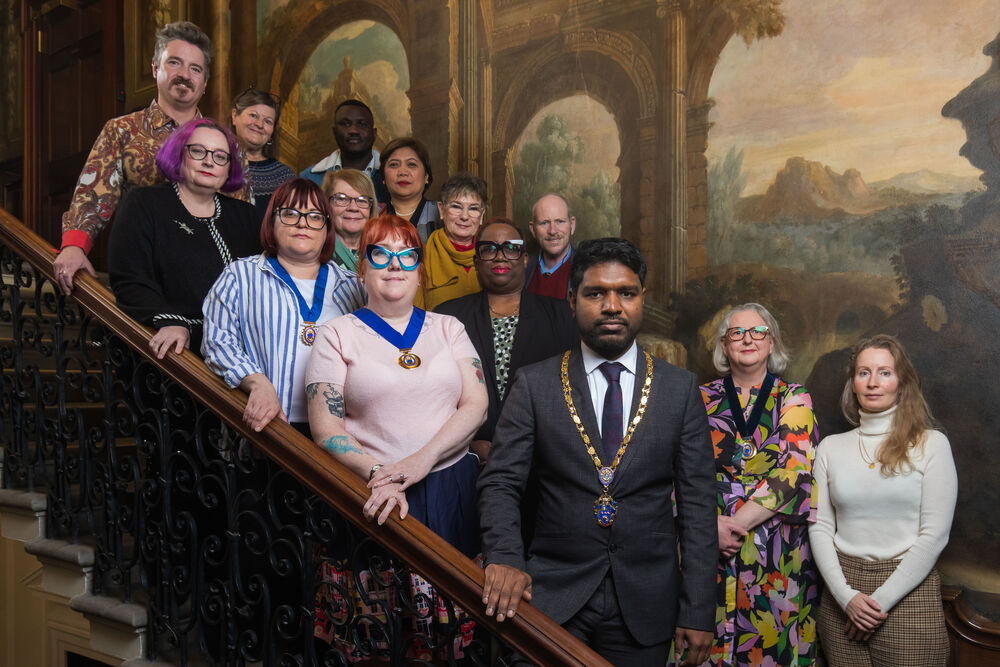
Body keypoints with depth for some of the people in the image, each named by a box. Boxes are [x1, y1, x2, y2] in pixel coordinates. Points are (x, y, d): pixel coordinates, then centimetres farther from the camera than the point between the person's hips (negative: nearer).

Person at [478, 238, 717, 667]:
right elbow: (500, 482, -2)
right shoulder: (534, 385, -1)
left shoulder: (680, 388, 0)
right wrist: (504, 558, -20)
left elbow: (697, 503, -1)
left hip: (645, 604, 1)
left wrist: (697, 614, -4)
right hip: (552, 598, -1)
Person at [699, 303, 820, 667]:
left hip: (777, 553, -1)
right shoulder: (702, 398, 7)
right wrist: (712, 523, -15)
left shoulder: (794, 398, 4)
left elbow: (795, 470, -9)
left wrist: (738, 522, -16)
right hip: (707, 542, 1)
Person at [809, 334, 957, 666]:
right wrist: (846, 596, -9)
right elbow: (820, 526, 3)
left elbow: (934, 535, -7)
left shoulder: (931, 444, -3)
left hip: (908, 592, -2)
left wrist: (881, 600, -10)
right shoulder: (831, 446, 5)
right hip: (842, 596, 3)